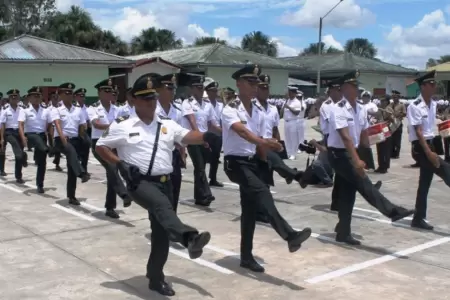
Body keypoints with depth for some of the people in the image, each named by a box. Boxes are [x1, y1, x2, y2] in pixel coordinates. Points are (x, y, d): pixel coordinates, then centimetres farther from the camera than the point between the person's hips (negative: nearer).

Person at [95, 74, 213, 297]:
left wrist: (205, 136, -25)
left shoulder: (168, 125, 10)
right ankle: (190, 238, -60)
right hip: (140, 182, -5)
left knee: (161, 231, 9)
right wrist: (119, 163, -9)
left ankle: (156, 277, 25)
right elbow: (100, 147, 6)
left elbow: (186, 137, -4)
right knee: (163, 206, -36)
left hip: (164, 182, 5)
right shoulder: (123, 126, 1)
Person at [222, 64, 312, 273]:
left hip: (252, 162, 7)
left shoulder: (259, 114, 9)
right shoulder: (230, 110, -13)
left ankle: (246, 256, 20)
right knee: (262, 192, -28)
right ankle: (289, 235, -35)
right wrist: (265, 142, -47)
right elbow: (242, 132, -32)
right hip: (235, 162, -7)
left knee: (250, 209, 9)